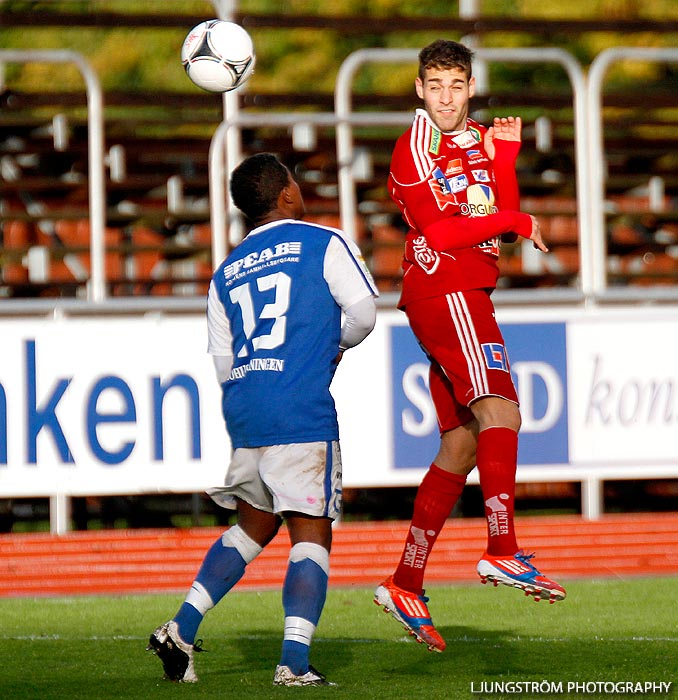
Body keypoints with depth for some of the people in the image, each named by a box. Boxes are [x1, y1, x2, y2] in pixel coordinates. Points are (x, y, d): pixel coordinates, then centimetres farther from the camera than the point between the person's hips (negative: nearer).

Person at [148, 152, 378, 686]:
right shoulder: (324, 243, 3)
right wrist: (334, 346, 15)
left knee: (253, 525, 22)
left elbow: (224, 364, 16)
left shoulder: (226, 274, 18)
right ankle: (295, 662, -14)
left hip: (242, 410, 6)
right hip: (301, 413, -6)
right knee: (311, 535, -3)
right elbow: (363, 314, -5)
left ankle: (182, 630, 17)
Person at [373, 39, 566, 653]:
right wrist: (516, 222, -7)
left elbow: (506, 225, 11)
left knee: (462, 442, 7)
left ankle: (406, 585, 11)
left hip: (467, 297, 9)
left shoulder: (479, 141, 19)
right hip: (443, 291, -9)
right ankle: (503, 551, -36)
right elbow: (437, 232, -12)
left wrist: (505, 157, 1)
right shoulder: (415, 147, -5)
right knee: (499, 409, -24)